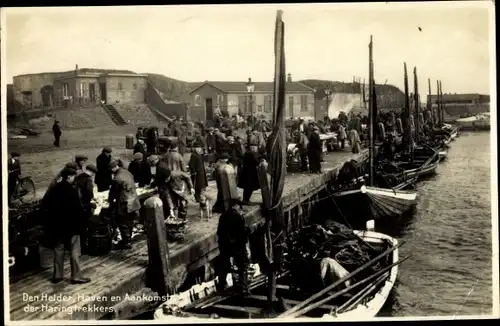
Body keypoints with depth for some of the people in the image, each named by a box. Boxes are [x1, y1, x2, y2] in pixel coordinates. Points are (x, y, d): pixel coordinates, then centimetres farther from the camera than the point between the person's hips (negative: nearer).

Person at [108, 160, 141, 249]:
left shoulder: (116, 179, -23)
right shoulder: (128, 173, 3)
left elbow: (113, 192, -12)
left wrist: (110, 201, 6)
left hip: (124, 205, -8)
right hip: (133, 203, 8)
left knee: (123, 224, 7)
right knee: (129, 222, 22)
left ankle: (126, 242, 15)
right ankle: (128, 239, 37)